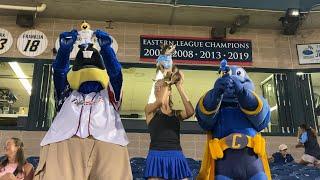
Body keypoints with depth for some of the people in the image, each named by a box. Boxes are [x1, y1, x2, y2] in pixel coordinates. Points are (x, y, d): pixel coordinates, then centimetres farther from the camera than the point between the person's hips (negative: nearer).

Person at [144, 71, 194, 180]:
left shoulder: (177, 114, 13)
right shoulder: (150, 109, 7)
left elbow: (190, 111, -9)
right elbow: (160, 101, -16)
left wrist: (179, 86, -4)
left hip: (177, 158, 3)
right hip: (157, 157, -3)